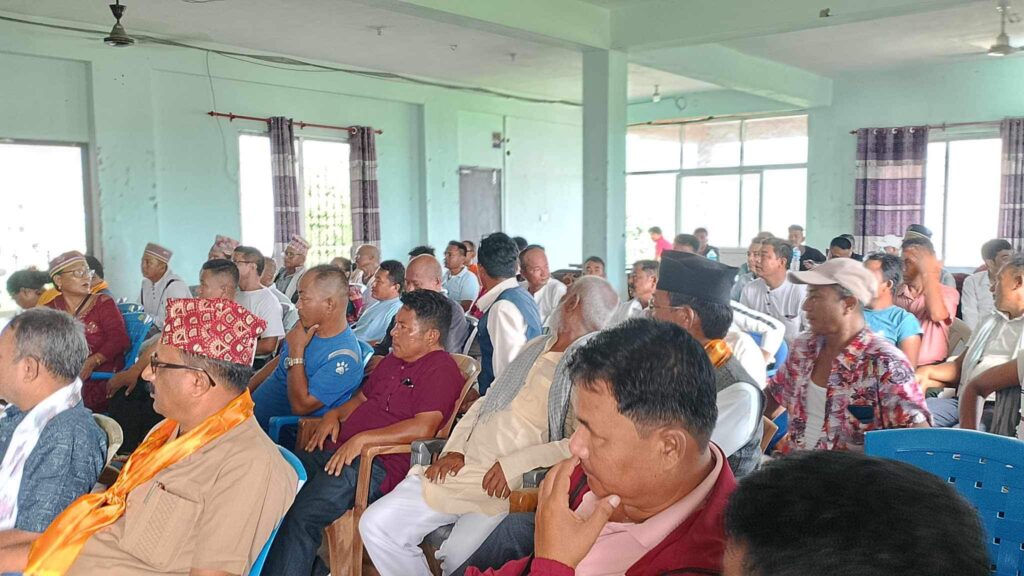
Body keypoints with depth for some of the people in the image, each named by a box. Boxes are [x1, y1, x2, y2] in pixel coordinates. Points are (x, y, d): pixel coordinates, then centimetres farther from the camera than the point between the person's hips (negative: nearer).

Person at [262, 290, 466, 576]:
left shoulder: (441, 369, -9)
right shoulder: (391, 361, 21)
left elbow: (423, 428, -21)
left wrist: (362, 439, -21)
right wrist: (334, 415, 11)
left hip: (378, 464, -9)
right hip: (338, 450, 9)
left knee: (301, 515, -25)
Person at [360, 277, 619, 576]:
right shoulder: (534, 347, 17)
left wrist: (514, 464, -21)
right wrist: (455, 449, 5)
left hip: (511, 487, -7)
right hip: (459, 467, 7)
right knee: (376, 524, -2)